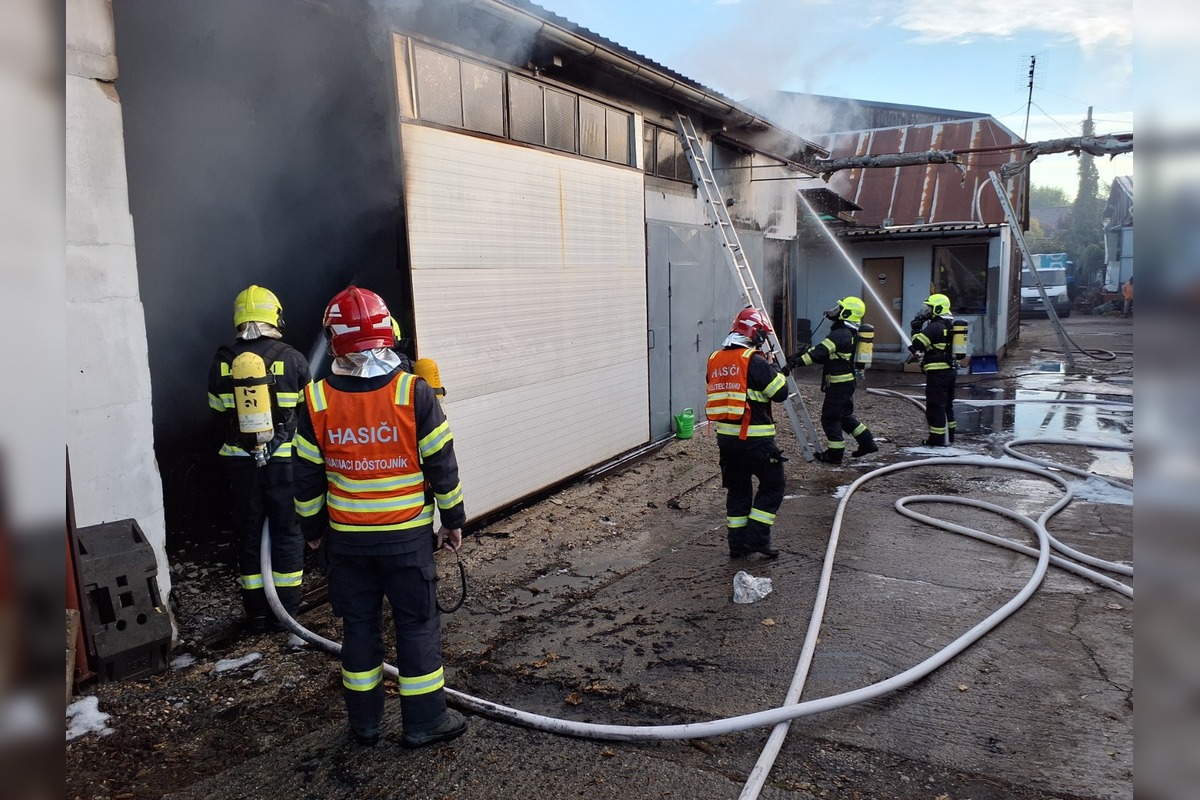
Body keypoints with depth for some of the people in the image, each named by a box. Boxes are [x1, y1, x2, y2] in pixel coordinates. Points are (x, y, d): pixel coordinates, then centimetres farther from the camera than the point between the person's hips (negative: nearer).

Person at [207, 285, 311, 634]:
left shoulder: (222, 363, 0)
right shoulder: (291, 359, -7)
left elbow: (218, 416, 7)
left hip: (240, 461, 2)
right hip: (285, 460, -2)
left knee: (248, 536, 11)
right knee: (287, 533, 9)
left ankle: (257, 614, 19)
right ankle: (285, 612, 14)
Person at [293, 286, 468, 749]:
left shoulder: (318, 401, -6)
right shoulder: (413, 393, -13)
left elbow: (307, 478, 1)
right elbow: (442, 465, -9)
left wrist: (313, 530, 15)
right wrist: (453, 520, 4)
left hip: (347, 539, 2)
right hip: (408, 536, -2)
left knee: (359, 625, 15)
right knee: (417, 624, 9)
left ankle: (364, 722, 27)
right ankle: (424, 721, 18)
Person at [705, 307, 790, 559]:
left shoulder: (715, 360, 7)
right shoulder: (754, 361, -14)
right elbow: (780, 393, -11)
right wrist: (774, 369, 6)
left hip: (725, 436, 7)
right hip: (755, 438, -7)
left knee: (737, 488, 16)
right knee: (772, 485, 9)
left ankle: (737, 542, 19)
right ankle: (756, 537, 4)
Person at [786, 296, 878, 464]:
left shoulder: (840, 334, -19)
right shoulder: (848, 333, 14)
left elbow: (820, 352, -28)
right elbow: (825, 352, 15)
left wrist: (798, 361, -33)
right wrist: (801, 355, 7)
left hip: (839, 384, -10)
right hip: (847, 381, 10)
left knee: (830, 417, 0)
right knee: (845, 415, 21)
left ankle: (835, 453, 7)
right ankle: (867, 443, 24)